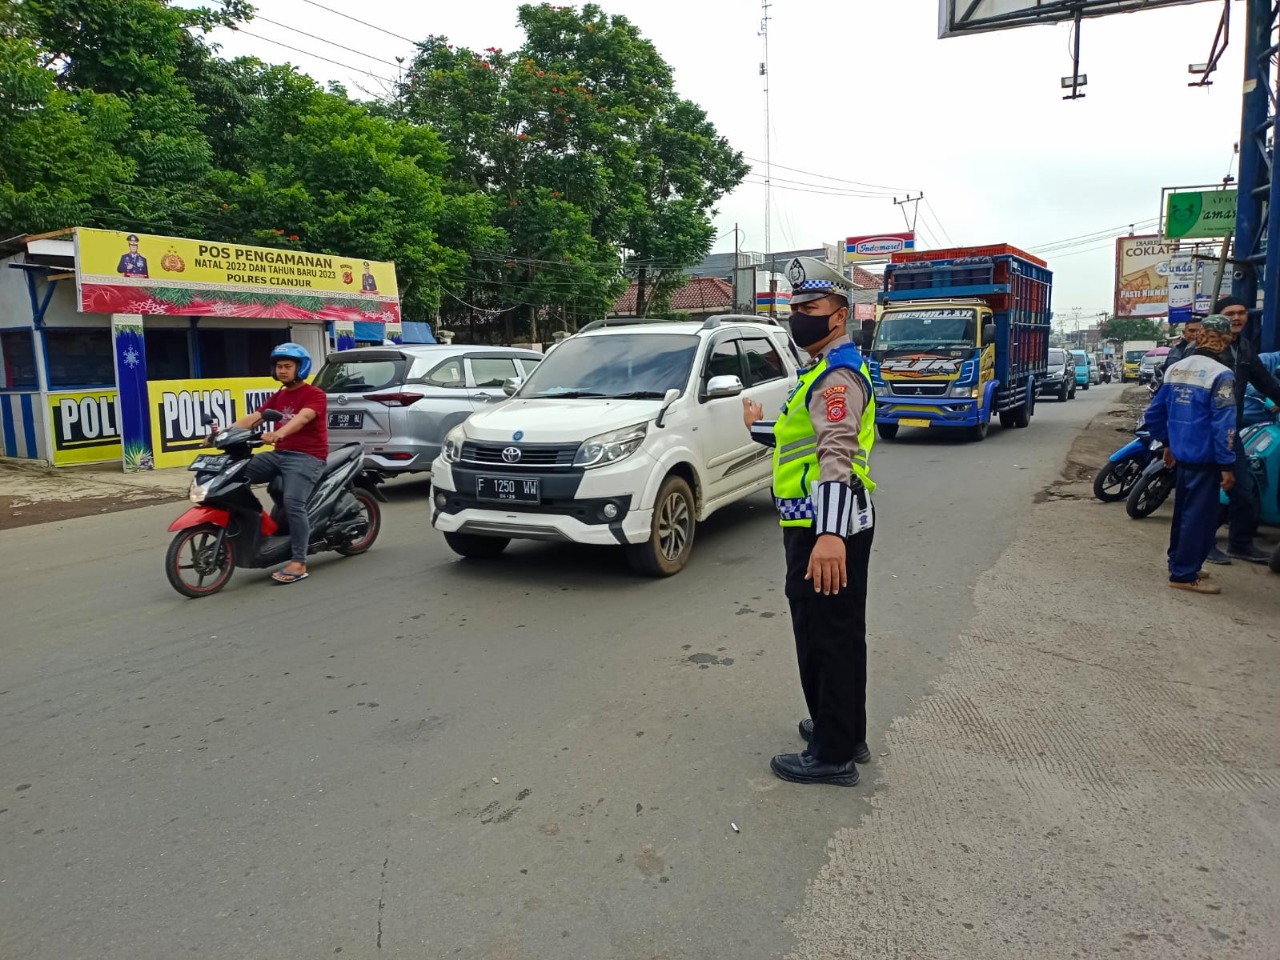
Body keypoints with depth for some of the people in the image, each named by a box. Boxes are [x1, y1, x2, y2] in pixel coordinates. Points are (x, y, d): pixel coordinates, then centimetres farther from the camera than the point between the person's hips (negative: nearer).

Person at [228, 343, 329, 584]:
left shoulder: (315, 394, -4)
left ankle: (298, 563, -24)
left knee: (292, 502, -28)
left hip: (307, 456, -7)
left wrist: (277, 434, -43)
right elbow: (252, 419, 8)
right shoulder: (277, 397, 20)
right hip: (279, 454, 7)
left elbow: (301, 418, -24)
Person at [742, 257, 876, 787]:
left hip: (827, 532, -11)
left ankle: (833, 755, 10)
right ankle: (843, 731, 35)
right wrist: (759, 428, 48)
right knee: (838, 635, 20)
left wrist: (831, 533, -43)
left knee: (828, 638, -2)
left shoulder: (838, 375, -16)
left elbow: (837, 451, -32)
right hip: (820, 526, 11)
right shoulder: (826, 370, 18)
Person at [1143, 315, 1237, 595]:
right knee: (1199, 516, 0)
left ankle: (1179, 563, 30)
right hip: (1205, 458, -7)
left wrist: (1167, 443, 22)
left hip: (1181, 454, 7)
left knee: (1183, 511, 19)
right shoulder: (1221, 375, -15)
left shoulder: (1175, 369, 6)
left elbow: (1154, 413, 10)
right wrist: (1227, 465, -14)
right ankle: (1184, 574, 5)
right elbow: (1223, 424, -19)